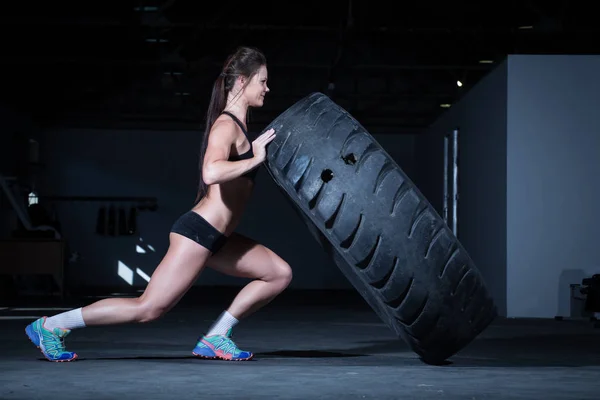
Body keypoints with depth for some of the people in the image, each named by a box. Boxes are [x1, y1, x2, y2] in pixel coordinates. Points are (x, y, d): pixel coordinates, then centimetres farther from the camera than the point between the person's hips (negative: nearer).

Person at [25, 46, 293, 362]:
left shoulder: (237, 124, 15)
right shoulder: (226, 126, -14)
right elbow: (211, 173, -33)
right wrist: (254, 159, -22)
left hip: (216, 237, 10)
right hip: (198, 232, -10)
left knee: (280, 274, 9)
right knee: (148, 308, -9)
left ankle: (215, 337, 7)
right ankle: (51, 326, -2)